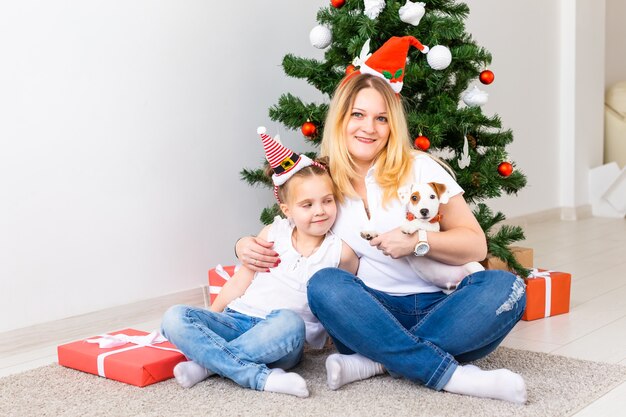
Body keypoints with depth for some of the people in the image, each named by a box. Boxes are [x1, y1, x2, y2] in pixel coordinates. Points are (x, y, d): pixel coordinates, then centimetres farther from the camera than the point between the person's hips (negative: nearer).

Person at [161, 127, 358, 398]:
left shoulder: (340, 253, 1)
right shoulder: (272, 234, 6)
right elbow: (240, 281, 12)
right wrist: (209, 319, 9)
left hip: (280, 344, -3)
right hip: (238, 320, 3)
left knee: (289, 322, -40)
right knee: (175, 318, -23)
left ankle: (206, 362, -26)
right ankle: (261, 377, -32)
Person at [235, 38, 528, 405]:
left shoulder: (420, 168, 2)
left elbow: (476, 245, 0)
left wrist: (418, 241, -19)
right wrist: (247, 245, -2)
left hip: (437, 309, 0)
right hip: (373, 313, 1)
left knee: (506, 286, -28)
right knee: (324, 284, -30)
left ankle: (377, 362, -30)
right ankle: (453, 375, -33)